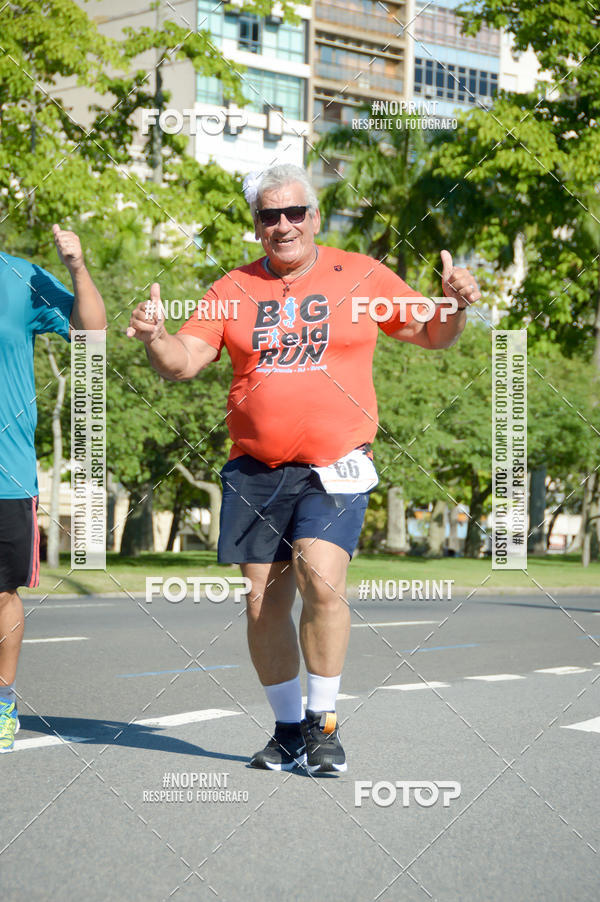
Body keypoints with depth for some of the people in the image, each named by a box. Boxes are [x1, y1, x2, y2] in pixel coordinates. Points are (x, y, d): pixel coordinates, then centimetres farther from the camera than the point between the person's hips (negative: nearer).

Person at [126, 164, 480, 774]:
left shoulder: (362, 277, 6)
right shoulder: (233, 290, 9)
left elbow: (431, 335, 13)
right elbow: (183, 362, 3)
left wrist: (455, 306, -8)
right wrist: (154, 338, -18)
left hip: (334, 469, -3)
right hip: (255, 472, 3)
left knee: (320, 578, -22)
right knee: (263, 602, 4)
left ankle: (323, 723, -8)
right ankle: (288, 730, 19)